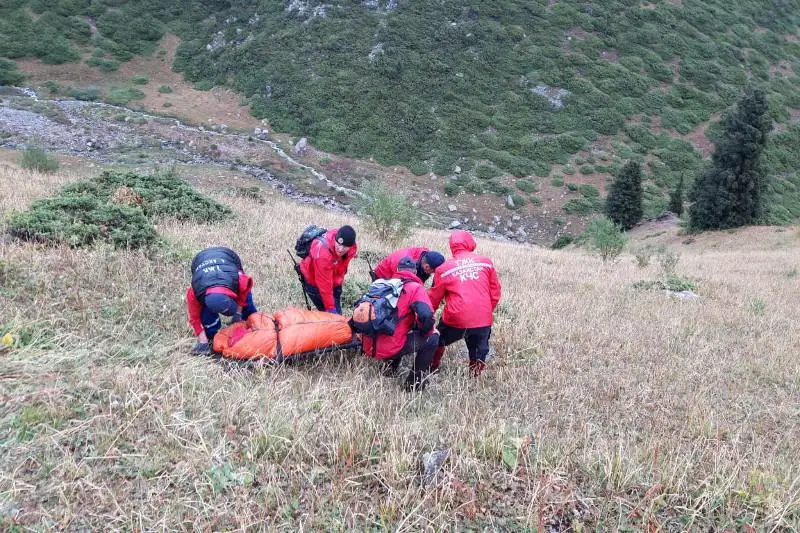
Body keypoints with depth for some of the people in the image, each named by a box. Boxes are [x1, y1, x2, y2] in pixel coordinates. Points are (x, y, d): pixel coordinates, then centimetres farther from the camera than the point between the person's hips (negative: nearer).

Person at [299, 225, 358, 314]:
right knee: (332, 313, -11)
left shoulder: (352, 248, -21)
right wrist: (330, 308, -29)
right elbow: (324, 285, -33)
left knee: (337, 313, 7)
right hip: (313, 280, -6)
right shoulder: (322, 252, -40)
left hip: (333, 280, 6)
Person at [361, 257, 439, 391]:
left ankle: (390, 368, 26)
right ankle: (413, 383, 10)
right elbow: (426, 316, -17)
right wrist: (425, 332, 5)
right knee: (433, 338, 10)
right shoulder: (415, 288, -3)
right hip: (390, 349, -7)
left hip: (368, 347, 7)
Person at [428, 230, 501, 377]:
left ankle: (432, 369, 39)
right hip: (483, 321, 1)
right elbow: (495, 293, 9)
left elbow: (434, 298, 9)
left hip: (455, 320, -1)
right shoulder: (486, 262, 5)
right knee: (478, 356, 18)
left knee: (437, 342, 27)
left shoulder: (444, 268, 2)